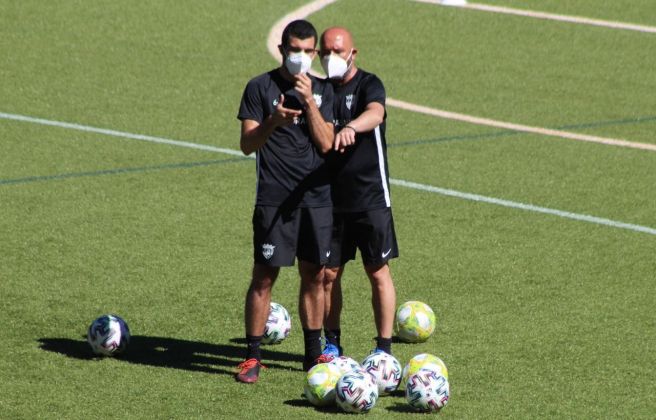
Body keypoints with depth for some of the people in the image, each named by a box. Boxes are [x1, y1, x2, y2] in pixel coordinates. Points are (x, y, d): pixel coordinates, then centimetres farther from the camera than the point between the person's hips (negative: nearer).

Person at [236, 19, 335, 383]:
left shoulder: (322, 90, 10)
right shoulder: (260, 87, 0)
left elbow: (325, 144, -1)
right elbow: (247, 144, -6)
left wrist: (308, 101, -11)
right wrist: (273, 121, -24)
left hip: (316, 198, 4)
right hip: (274, 200, -4)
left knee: (314, 275, 8)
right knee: (264, 277, -5)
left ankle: (313, 353, 19)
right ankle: (252, 356, 0)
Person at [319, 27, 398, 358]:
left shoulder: (368, 85, -8)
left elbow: (375, 113, -32)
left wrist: (350, 127, -53)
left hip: (370, 198, -4)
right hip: (332, 199, 5)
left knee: (378, 273, 0)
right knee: (328, 273, 6)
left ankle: (384, 348, 7)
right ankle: (331, 344, 20)